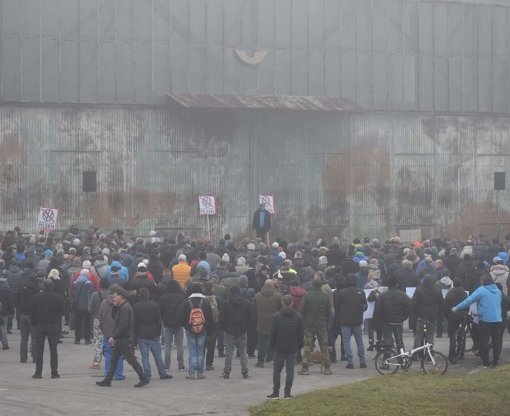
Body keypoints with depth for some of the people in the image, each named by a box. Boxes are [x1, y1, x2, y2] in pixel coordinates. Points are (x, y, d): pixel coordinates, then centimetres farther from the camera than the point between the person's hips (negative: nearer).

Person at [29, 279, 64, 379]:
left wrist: (35, 323, 9)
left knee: (39, 350, 5)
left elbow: (30, 311, -2)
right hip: (53, 326, 0)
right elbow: (62, 311, 1)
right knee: (53, 350, 5)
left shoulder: (36, 297, -5)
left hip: (40, 326, 0)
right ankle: (54, 372, 3)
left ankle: (38, 372, 2)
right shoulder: (57, 298, -4)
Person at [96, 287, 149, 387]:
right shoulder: (121, 307, 16)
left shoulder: (125, 308, -18)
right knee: (113, 360, 12)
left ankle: (143, 379, -2)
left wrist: (114, 337, -19)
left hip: (124, 340, -11)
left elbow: (123, 325, -24)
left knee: (131, 360, -6)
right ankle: (107, 380, 17)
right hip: (120, 339, 11)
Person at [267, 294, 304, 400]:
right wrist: (300, 346, 12)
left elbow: (273, 333, -3)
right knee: (290, 370, 5)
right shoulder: (298, 317, -1)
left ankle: (276, 392, 4)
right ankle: (287, 393, 3)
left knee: (277, 370, 6)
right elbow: (300, 334, 3)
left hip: (279, 348, -1)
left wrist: (272, 345, 8)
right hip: (293, 348, 1)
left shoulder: (277, 316, -5)